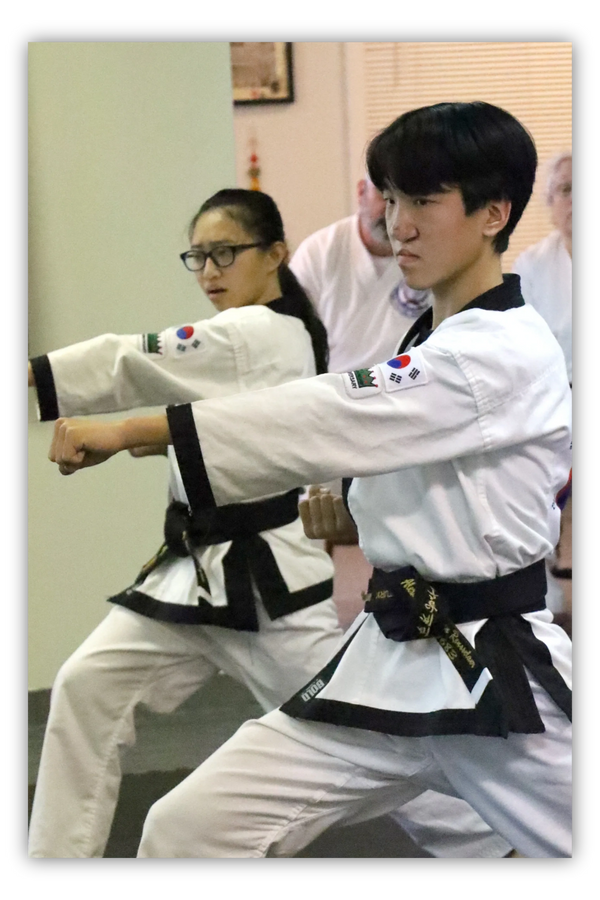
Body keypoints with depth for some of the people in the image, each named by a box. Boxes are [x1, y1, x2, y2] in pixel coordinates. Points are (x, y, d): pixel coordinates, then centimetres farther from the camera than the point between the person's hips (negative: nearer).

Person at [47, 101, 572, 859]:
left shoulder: (508, 353, -18)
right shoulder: (426, 344, 12)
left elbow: (326, 418, -24)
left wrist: (121, 432, -24)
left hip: (497, 682, -7)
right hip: (389, 664, 7)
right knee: (189, 829, -1)